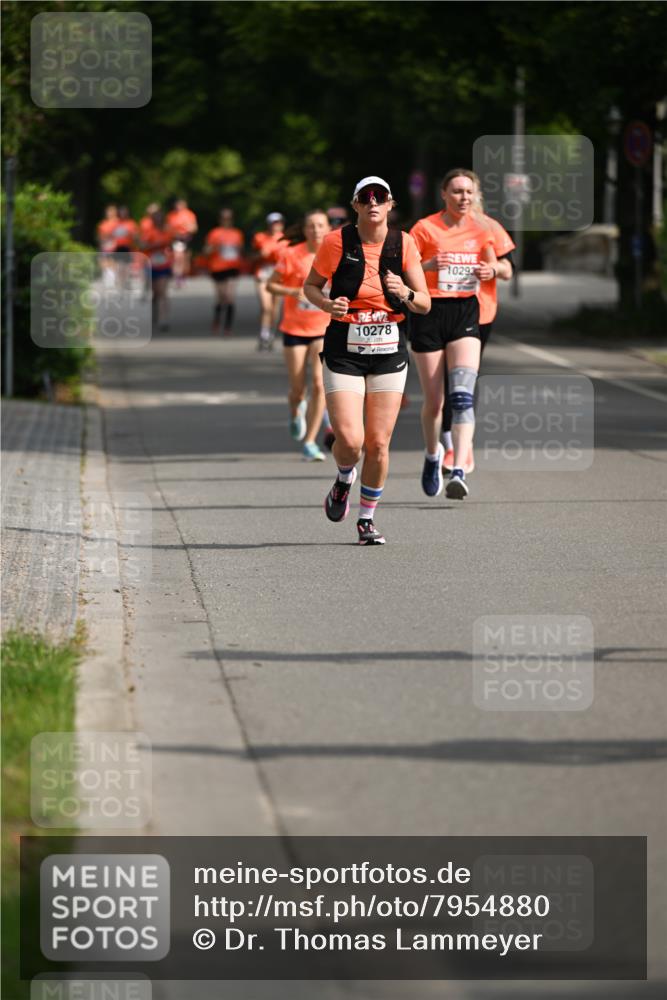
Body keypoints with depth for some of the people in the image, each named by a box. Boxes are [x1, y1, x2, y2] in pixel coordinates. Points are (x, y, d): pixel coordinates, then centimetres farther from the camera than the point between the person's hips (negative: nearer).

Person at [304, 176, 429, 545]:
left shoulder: (403, 244, 0)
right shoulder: (337, 241, -6)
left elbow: (425, 304, 3)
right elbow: (310, 285, 7)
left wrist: (405, 294, -19)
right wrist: (327, 304, -14)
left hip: (389, 352, 2)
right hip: (344, 352, -2)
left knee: (378, 444, 1)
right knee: (350, 439, -14)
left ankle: (367, 519, 20)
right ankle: (344, 480, 22)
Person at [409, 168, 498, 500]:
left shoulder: (479, 229, 5)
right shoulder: (425, 228, -5)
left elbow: (494, 264, 22)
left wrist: (491, 269, -2)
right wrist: (428, 266, -25)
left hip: (466, 313, 2)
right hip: (429, 313, -2)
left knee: (463, 395, -17)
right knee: (433, 400, 4)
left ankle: (458, 471, -25)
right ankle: (432, 455, 34)